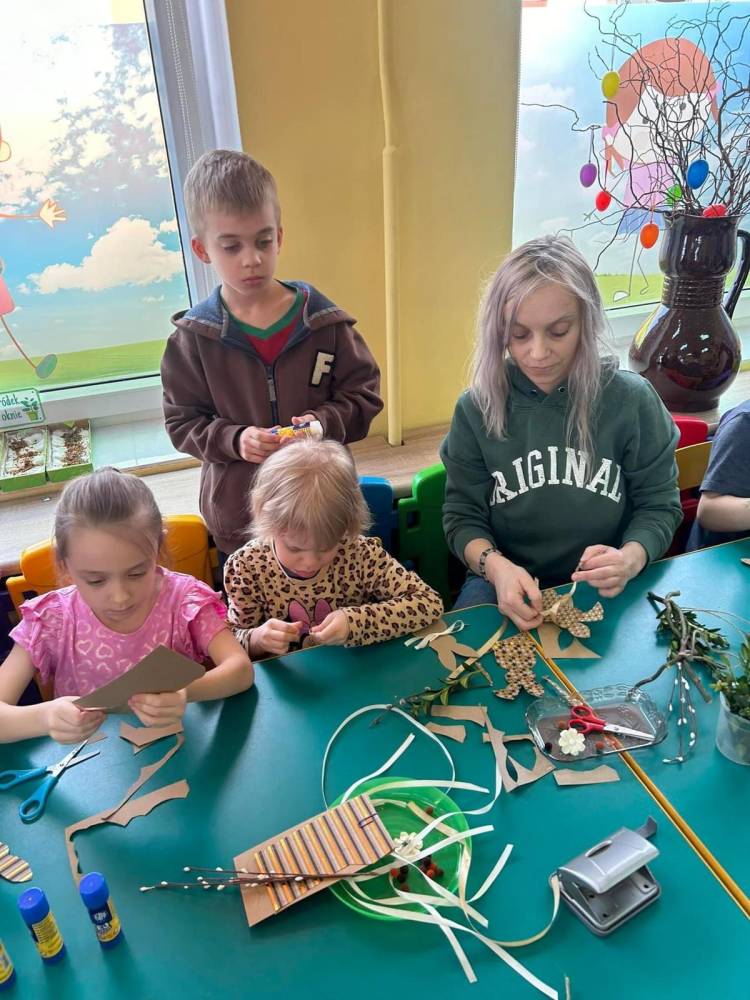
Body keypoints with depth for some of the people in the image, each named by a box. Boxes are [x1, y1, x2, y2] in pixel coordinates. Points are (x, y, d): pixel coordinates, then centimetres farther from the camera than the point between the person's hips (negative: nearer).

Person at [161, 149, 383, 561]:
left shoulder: (323, 321, -5)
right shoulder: (192, 339, -5)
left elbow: (363, 394, 1)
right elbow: (182, 423, 0)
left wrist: (323, 421, -19)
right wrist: (235, 439, -19)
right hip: (237, 519, 0)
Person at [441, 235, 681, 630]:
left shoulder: (632, 400, -7)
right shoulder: (477, 407, -6)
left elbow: (658, 505, 2)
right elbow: (463, 515, 0)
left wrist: (630, 560, -21)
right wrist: (495, 566, -22)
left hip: (604, 590, 1)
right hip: (509, 586, -1)